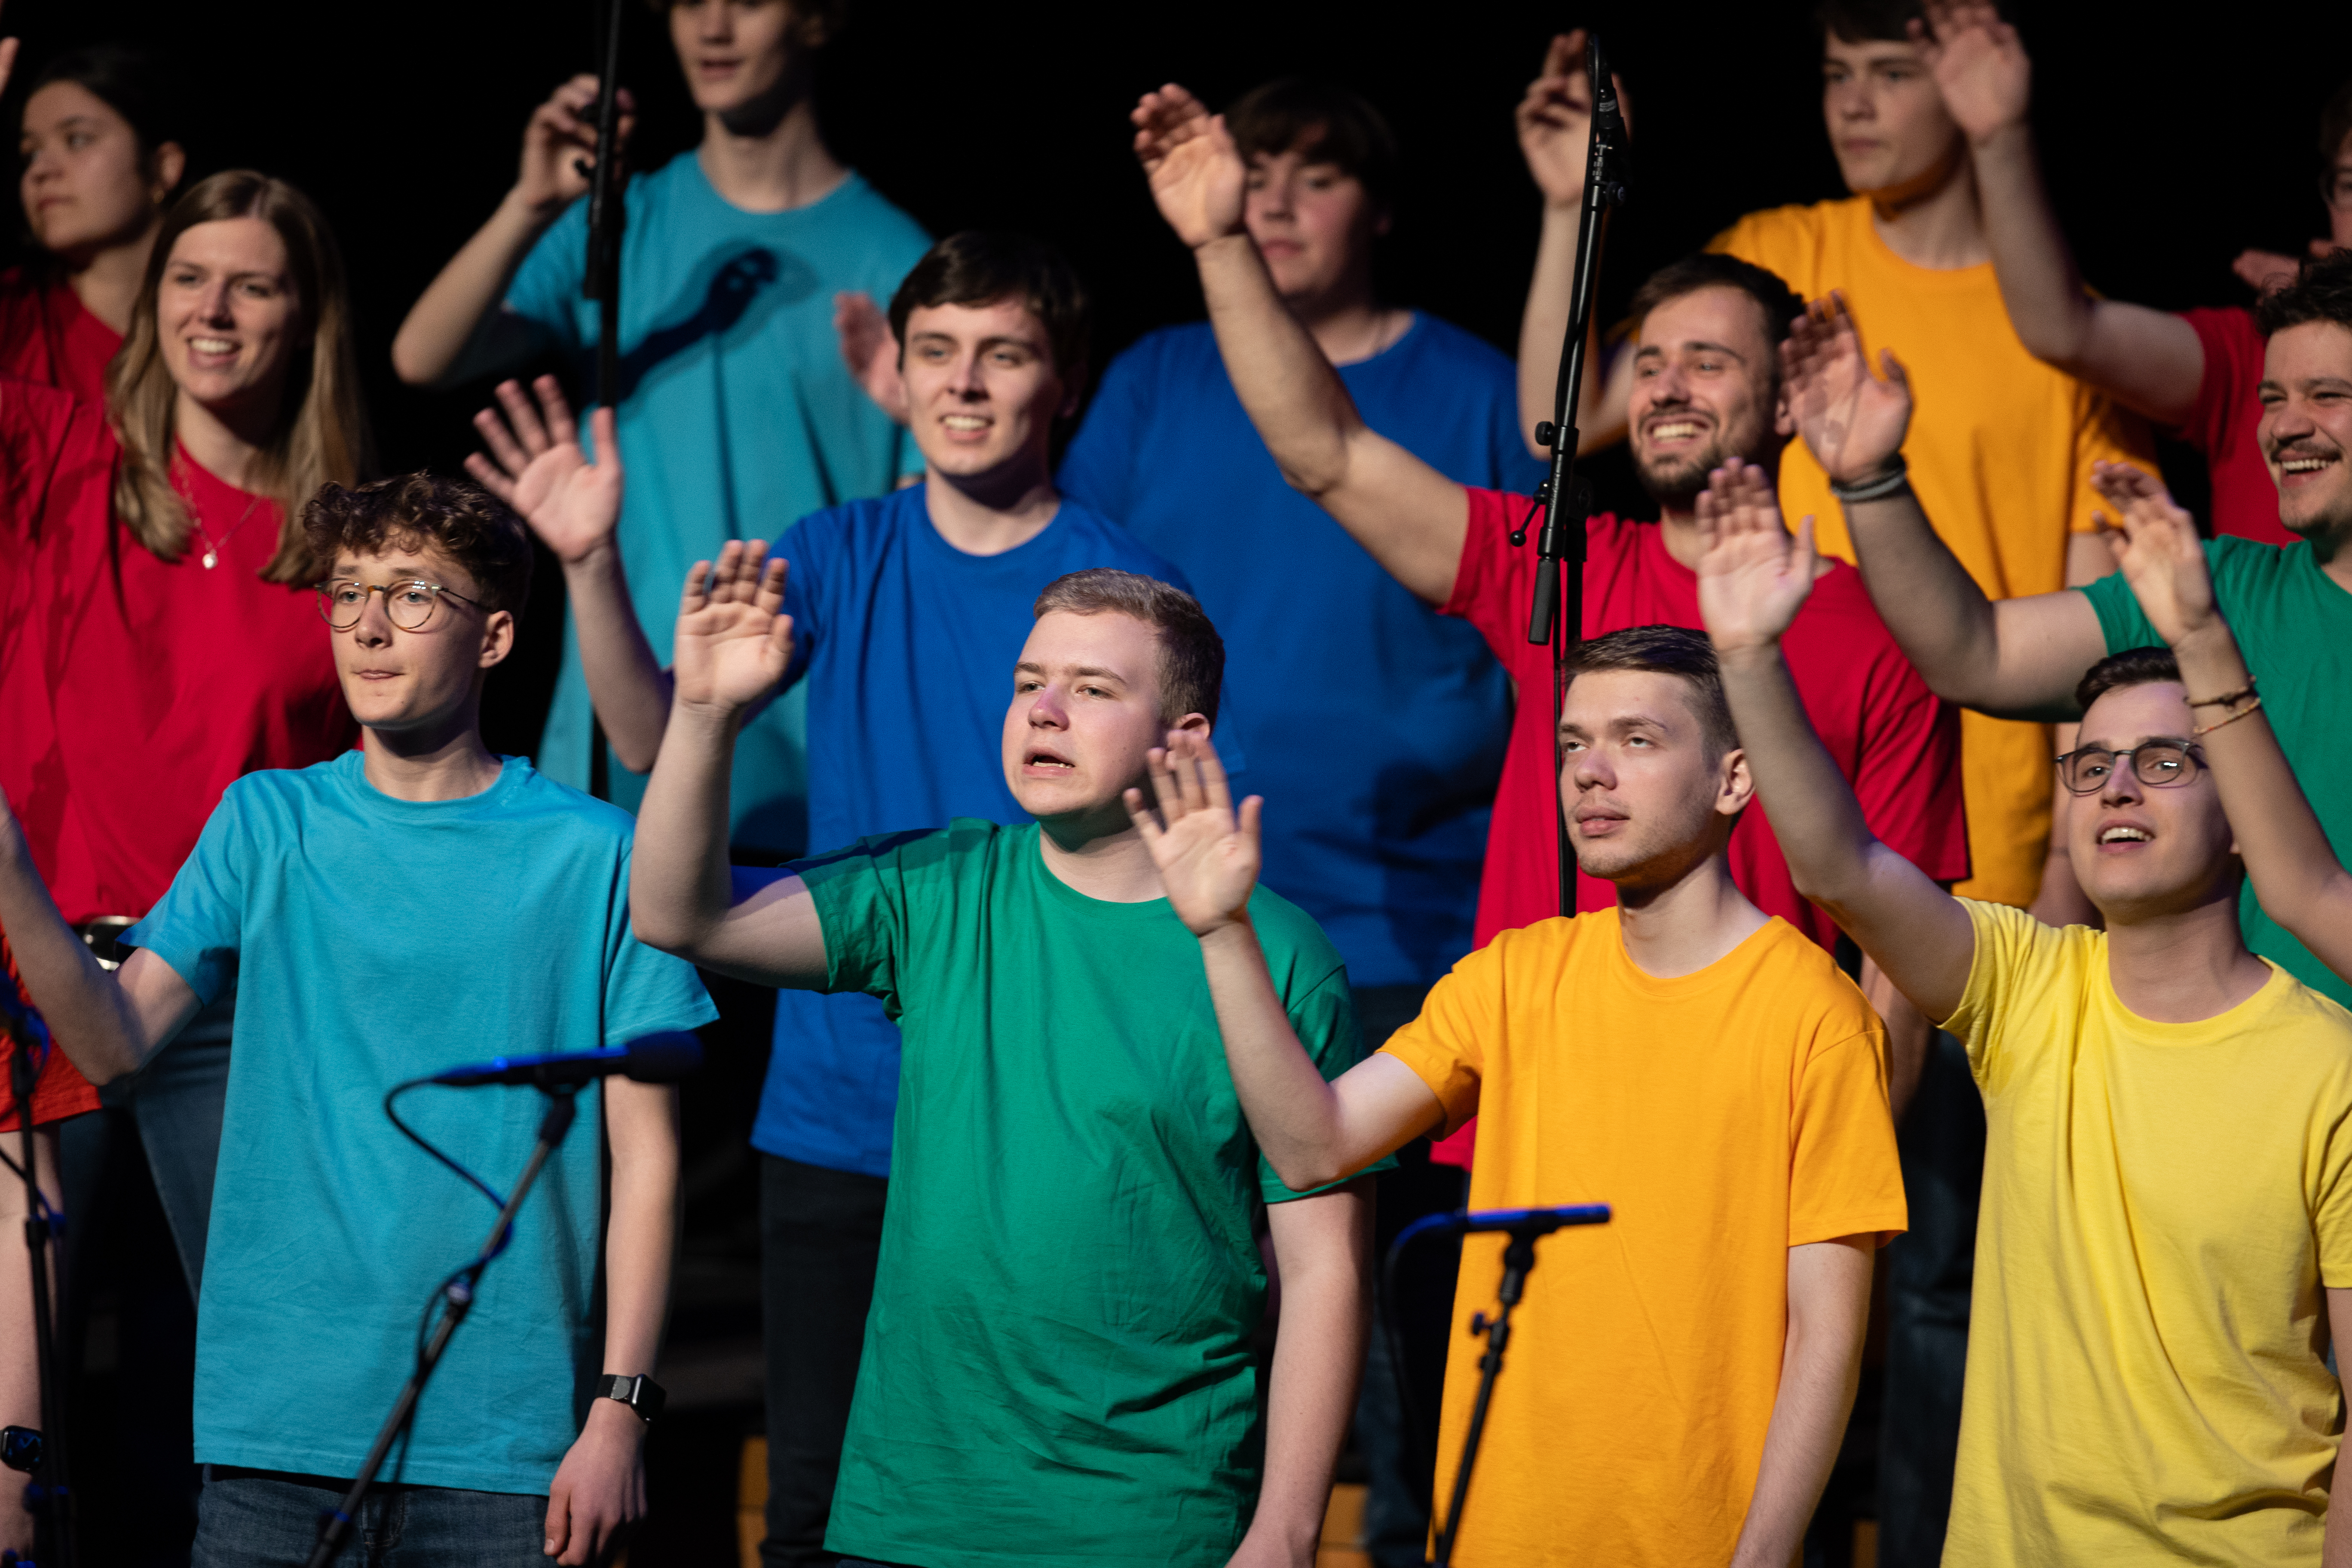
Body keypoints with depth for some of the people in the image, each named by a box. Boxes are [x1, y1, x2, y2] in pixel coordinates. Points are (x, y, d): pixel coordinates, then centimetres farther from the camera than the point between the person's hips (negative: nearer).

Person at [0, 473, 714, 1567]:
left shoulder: (592, 855, 0)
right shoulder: (268, 826, 8)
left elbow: (645, 1156, 0)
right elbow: (116, 1043, -3)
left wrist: (620, 1413, -6)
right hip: (278, 1429, 2)